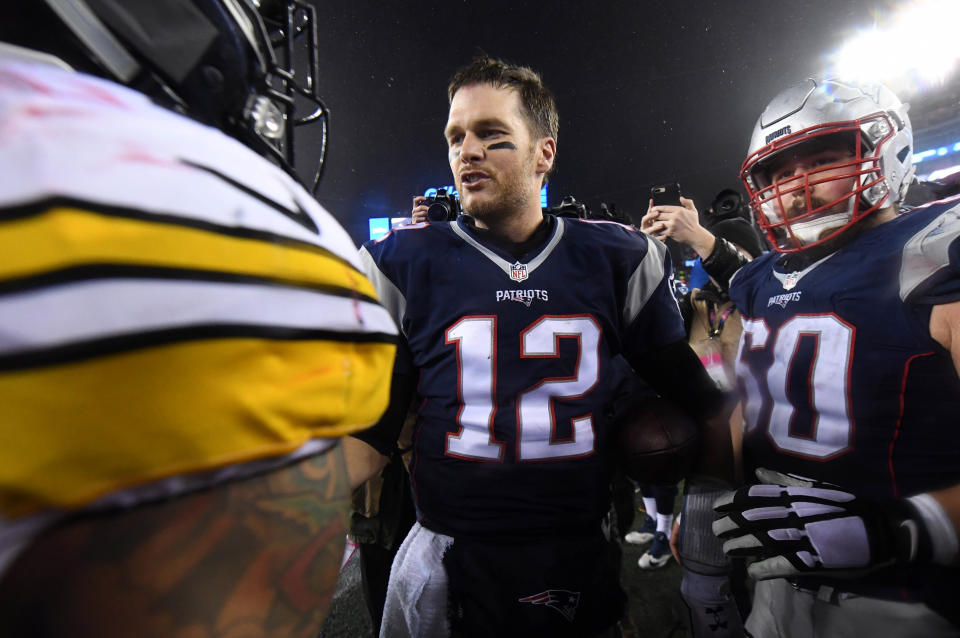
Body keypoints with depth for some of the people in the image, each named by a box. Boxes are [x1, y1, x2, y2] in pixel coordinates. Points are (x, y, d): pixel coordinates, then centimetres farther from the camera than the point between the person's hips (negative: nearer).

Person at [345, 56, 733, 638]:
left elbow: (693, 395, 6)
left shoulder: (617, 258, -3)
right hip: (449, 563, 0)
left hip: (580, 562, 1)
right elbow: (369, 428, -2)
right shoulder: (405, 263, -5)